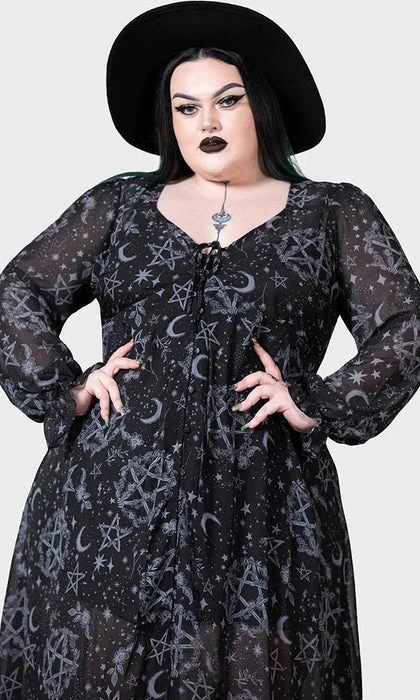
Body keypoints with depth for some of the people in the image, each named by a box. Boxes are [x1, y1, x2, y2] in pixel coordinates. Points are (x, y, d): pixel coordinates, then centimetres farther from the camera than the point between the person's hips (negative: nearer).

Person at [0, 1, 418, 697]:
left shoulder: (333, 215, 9)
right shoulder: (118, 204, 14)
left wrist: (318, 406, -7)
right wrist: (62, 389, -1)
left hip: (260, 509, -1)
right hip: (108, 501, 2)